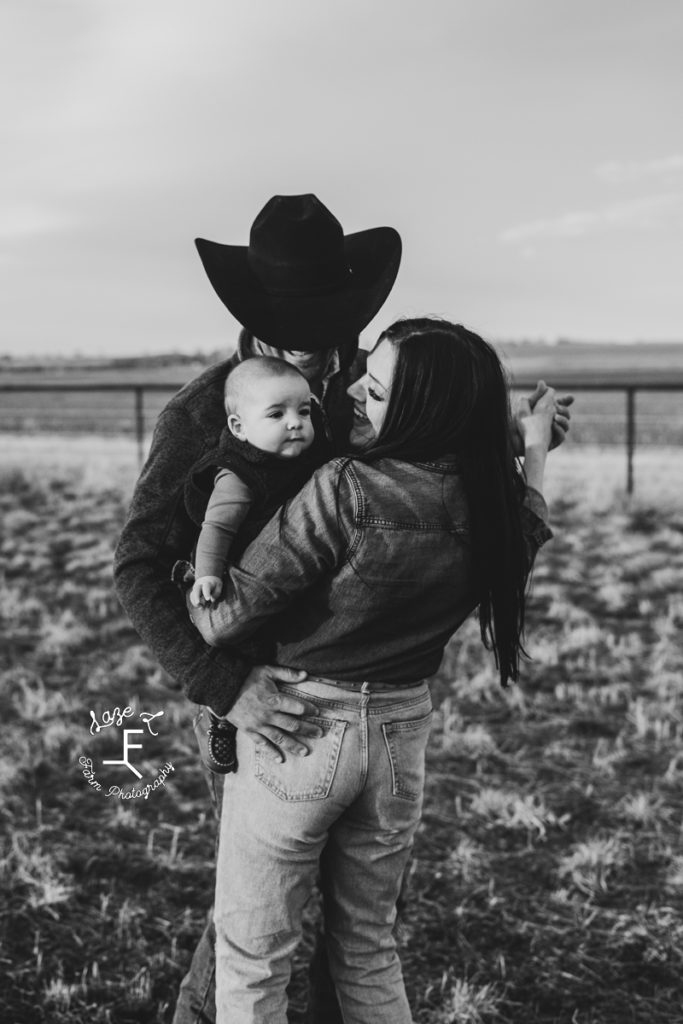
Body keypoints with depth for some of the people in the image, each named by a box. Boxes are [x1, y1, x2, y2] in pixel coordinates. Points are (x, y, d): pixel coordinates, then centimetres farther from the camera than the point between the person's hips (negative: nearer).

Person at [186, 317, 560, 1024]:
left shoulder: (346, 491, -24)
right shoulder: (497, 502, -7)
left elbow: (222, 619, -20)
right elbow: (528, 534, 21)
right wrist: (536, 449, 33)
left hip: (297, 731, -6)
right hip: (403, 733, 6)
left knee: (249, 959, 11)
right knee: (368, 951, 24)